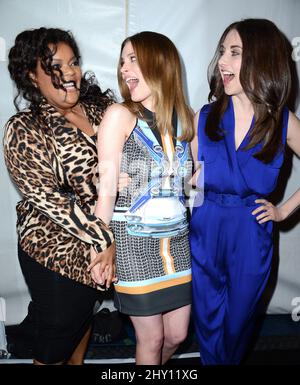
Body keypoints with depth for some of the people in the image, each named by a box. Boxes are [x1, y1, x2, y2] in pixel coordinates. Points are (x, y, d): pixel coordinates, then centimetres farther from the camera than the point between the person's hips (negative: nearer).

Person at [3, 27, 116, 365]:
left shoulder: (102, 106, -2)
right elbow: (48, 198, -21)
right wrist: (104, 240, -23)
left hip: (103, 238, 6)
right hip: (55, 249, -5)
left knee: (85, 313, 28)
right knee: (57, 329, 13)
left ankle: (78, 361, 54)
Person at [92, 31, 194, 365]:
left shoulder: (185, 120, 4)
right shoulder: (120, 115, -9)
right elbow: (106, 190, -11)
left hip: (177, 239, 5)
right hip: (134, 243, -4)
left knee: (177, 335, 17)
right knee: (151, 339, 9)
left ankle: (152, 363, 48)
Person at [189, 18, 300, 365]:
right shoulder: (205, 117, -5)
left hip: (252, 240, 0)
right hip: (205, 236, 1)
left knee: (238, 325, 21)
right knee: (208, 324, 17)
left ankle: (229, 360, 50)